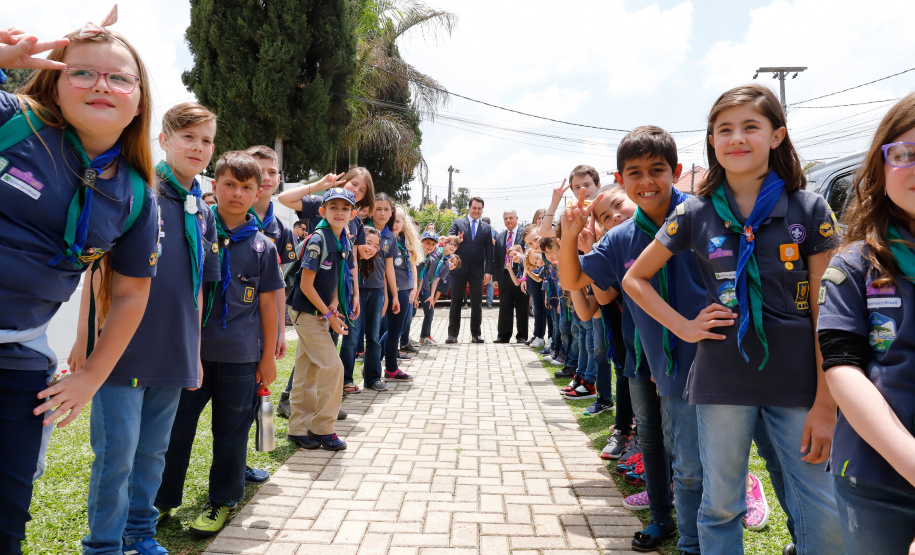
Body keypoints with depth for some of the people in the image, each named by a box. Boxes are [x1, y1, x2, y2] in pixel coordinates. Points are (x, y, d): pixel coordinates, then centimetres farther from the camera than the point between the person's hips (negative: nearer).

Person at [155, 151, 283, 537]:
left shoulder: (262, 246, 2)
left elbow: (268, 304, 5)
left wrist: (268, 356, 5)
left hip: (240, 356, 0)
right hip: (191, 350, 0)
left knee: (231, 431, 10)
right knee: (176, 426, 9)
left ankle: (222, 501, 27)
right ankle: (163, 499, 28)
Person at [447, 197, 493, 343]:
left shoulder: (486, 228, 10)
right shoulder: (457, 223, 5)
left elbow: (489, 251, 7)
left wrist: (488, 271, -1)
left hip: (477, 271, 1)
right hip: (459, 270, -1)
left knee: (477, 304, 5)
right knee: (456, 303, 3)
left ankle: (476, 334, 12)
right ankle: (452, 334, 9)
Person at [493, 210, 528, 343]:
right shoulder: (499, 237, 15)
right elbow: (496, 259, 13)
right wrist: (496, 277, 5)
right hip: (504, 275, 4)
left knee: (522, 307, 3)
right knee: (504, 308, 7)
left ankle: (522, 336, 12)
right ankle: (503, 335, 14)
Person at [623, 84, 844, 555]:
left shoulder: (810, 211, -1)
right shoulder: (695, 214, 1)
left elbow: (824, 314, -2)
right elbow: (635, 279, 11)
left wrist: (825, 404, -5)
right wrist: (683, 327, -1)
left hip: (797, 384, 0)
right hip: (722, 384, 1)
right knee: (720, 508, 12)